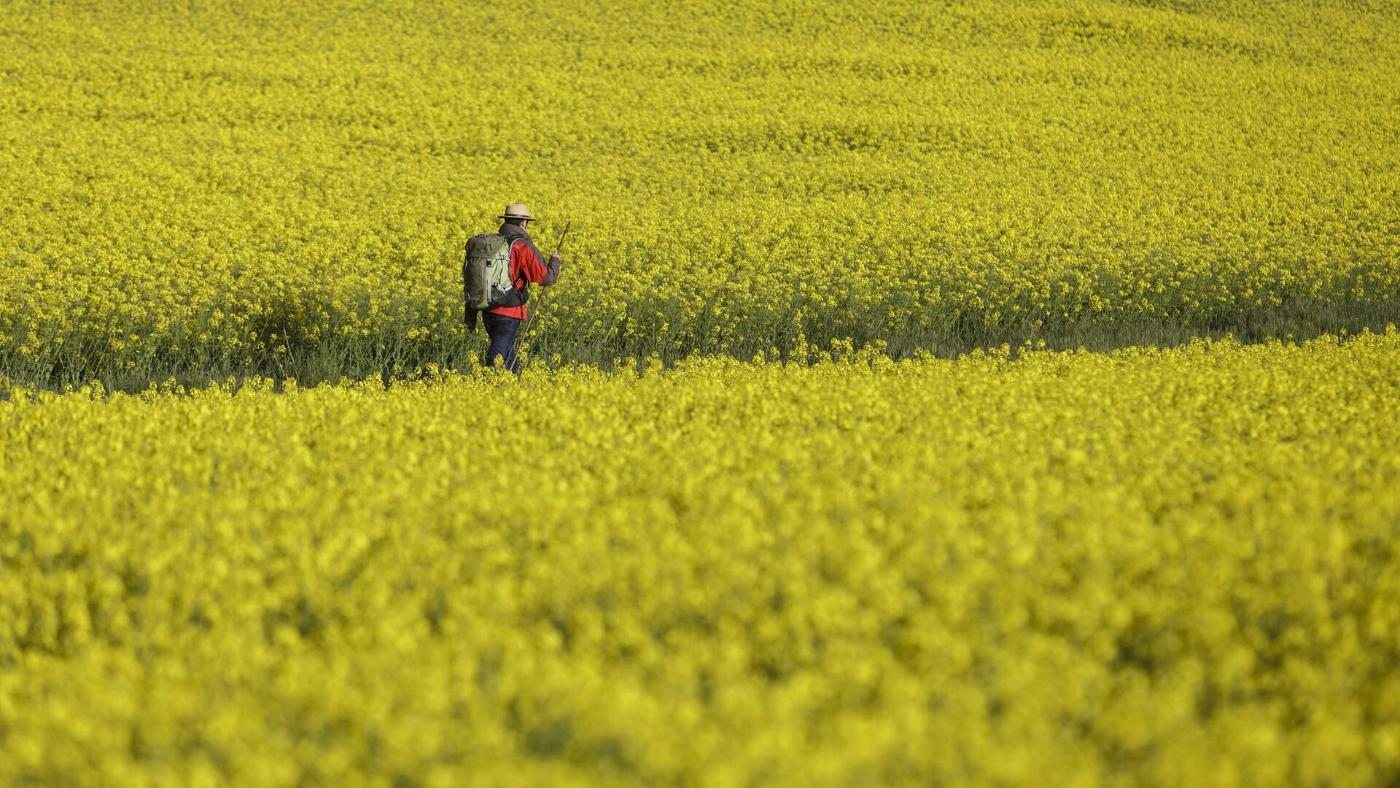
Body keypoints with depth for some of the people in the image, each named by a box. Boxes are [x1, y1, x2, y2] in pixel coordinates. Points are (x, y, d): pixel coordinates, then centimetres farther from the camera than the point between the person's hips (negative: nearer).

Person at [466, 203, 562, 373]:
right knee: (497, 361, -7)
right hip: (508, 313, -7)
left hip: (488, 312, 7)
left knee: (509, 357, 20)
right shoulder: (522, 246, -10)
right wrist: (555, 261, 13)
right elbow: (546, 278, -10)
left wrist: (471, 316, 19)